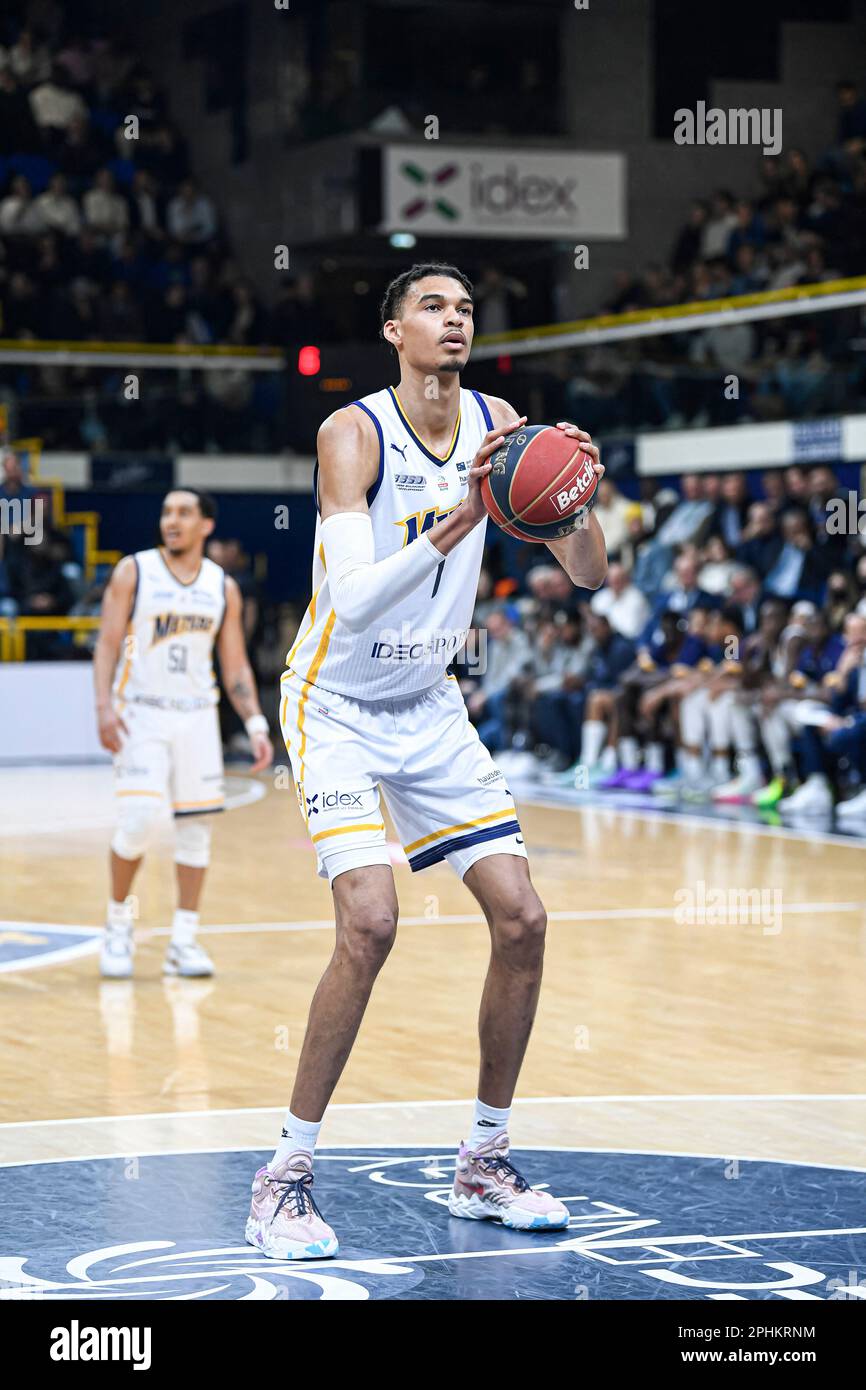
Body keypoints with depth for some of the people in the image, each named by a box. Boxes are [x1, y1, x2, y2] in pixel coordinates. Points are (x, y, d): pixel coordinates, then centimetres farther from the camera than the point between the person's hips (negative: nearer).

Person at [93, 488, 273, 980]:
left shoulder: (223, 588, 6)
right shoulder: (133, 573, -3)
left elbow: (235, 666, 9)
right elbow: (108, 645, -5)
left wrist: (256, 723, -1)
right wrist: (105, 707, -18)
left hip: (197, 716, 3)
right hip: (141, 713, -3)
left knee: (197, 826, 1)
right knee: (138, 822, -15)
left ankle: (184, 941, 9)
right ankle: (119, 922, 7)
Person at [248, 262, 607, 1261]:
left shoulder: (496, 426, -3)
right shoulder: (354, 434, -19)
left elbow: (589, 575, -4)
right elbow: (354, 601, -31)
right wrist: (455, 524, -43)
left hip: (430, 710, 6)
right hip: (337, 707, -6)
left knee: (521, 919, -2)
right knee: (369, 923, -22)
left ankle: (485, 1162, 13)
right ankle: (284, 1178, -11)